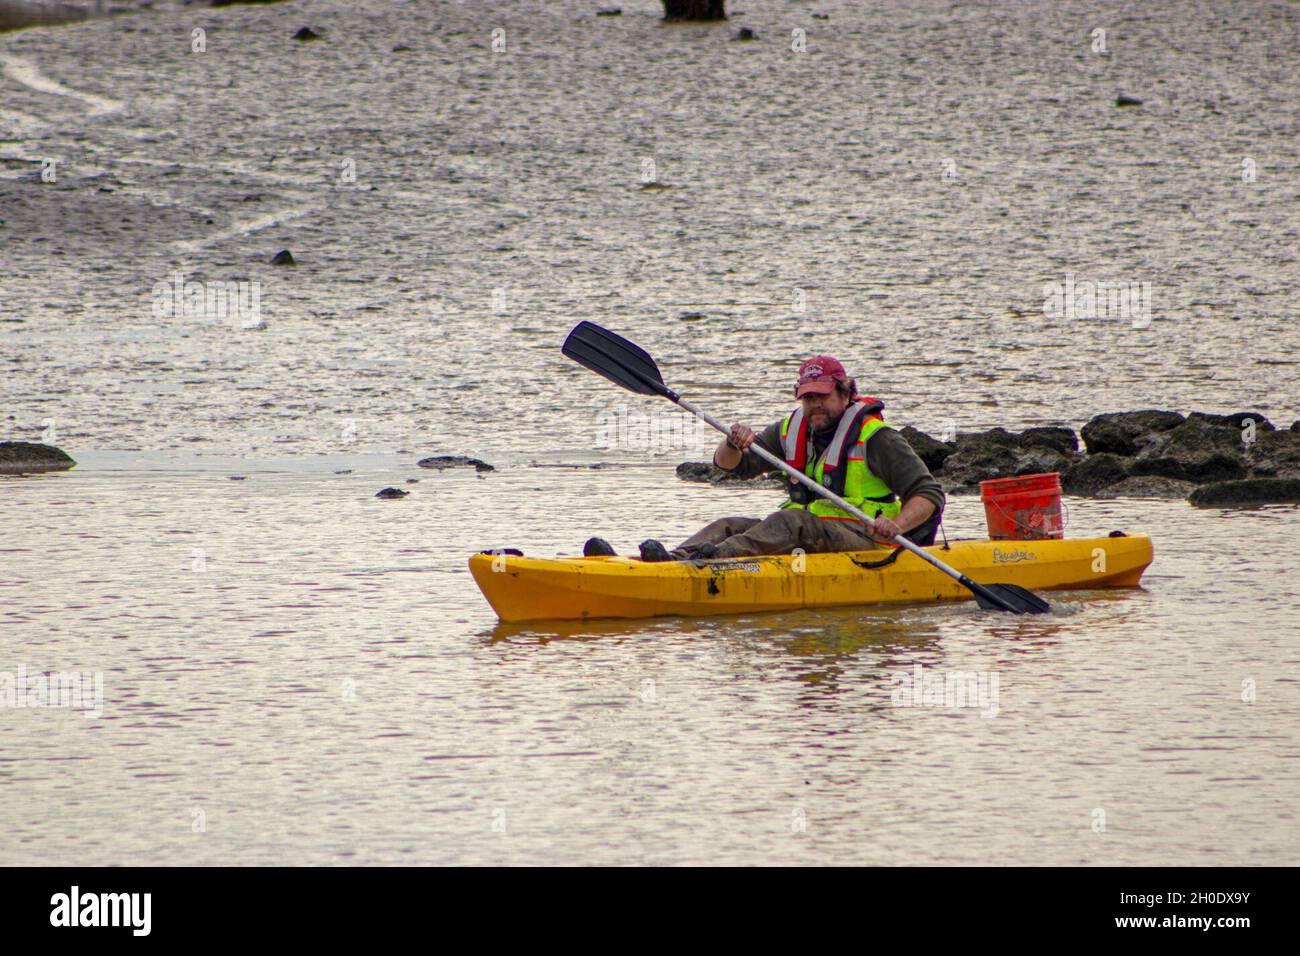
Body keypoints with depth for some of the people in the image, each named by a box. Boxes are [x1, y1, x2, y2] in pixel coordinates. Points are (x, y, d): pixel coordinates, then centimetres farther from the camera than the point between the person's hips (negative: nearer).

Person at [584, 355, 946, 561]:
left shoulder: (876, 438, -3)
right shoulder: (792, 430, 15)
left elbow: (930, 494, -8)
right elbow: (730, 465, 12)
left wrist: (896, 525, -29)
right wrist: (734, 444, -14)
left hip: (860, 539, -7)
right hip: (801, 535, 7)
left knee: (787, 523, -34)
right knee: (728, 527, -13)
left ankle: (708, 559, -58)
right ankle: (674, 560, -42)